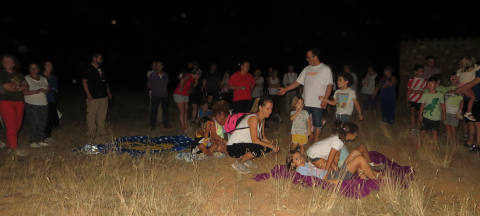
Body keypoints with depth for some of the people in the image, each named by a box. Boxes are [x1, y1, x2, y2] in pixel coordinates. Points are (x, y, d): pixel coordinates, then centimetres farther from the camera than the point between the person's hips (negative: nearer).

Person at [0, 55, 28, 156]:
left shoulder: (18, 75, 17)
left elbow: (26, 86, 7)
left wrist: (13, 87, -8)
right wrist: (19, 87, 2)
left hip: (19, 102, 5)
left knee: (17, 126, 4)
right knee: (11, 126, -9)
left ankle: (9, 145, 18)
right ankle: (14, 149, -5)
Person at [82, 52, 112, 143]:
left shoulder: (101, 70, 15)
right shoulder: (89, 69, -5)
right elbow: (84, 81, -9)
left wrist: (108, 92, 13)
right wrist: (88, 95, -14)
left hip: (103, 98, 7)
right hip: (93, 98, -6)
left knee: (102, 117, 11)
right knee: (91, 117, -1)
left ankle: (102, 134, 19)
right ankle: (91, 136, 7)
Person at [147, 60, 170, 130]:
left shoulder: (165, 75, 6)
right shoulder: (152, 75, -4)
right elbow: (149, 85, 3)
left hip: (164, 95, 4)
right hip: (155, 96, -4)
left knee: (165, 110, 10)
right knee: (154, 110, -3)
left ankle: (166, 124, 23)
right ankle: (152, 125, 6)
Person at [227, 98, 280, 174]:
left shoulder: (262, 120, 5)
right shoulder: (254, 118, -23)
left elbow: (263, 137, 8)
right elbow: (255, 140, -27)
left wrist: (272, 144, -9)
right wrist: (271, 146, -21)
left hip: (244, 144, 9)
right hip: (233, 147, -9)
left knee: (267, 148, 1)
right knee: (259, 149, -30)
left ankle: (246, 159, 15)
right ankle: (238, 163, -6)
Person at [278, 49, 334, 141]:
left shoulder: (325, 69, -4)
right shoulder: (306, 69, 12)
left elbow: (329, 85, -8)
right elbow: (298, 82, 13)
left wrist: (325, 100, -16)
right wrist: (285, 89, 7)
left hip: (318, 103, -5)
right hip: (305, 102, 5)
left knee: (317, 124, 3)